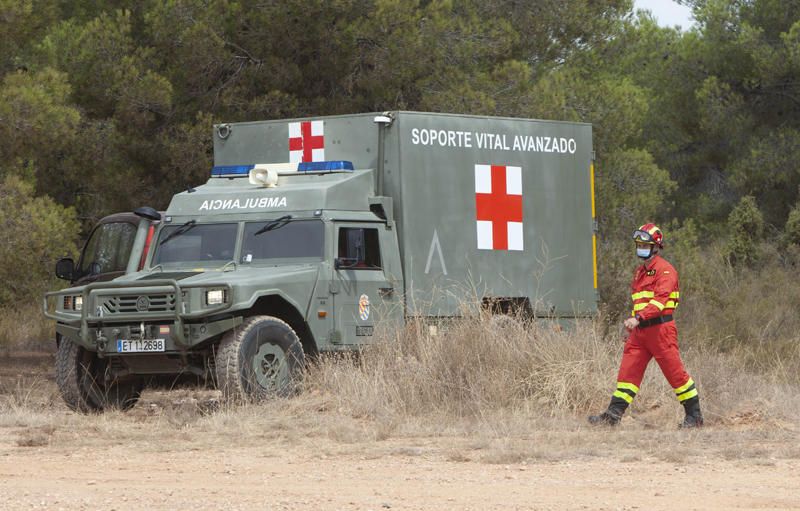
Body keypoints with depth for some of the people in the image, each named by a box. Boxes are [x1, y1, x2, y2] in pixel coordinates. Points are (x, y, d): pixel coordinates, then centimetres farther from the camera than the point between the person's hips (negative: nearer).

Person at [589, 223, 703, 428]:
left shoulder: (664, 270, -8)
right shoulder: (640, 272, 22)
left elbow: (660, 300, -21)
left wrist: (638, 318, -32)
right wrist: (633, 321, 18)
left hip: (660, 328, -8)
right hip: (640, 331, 8)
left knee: (675, 372, -3)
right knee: (628, 371, 0)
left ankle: (694, 416, 7)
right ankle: (613, 414, -4)